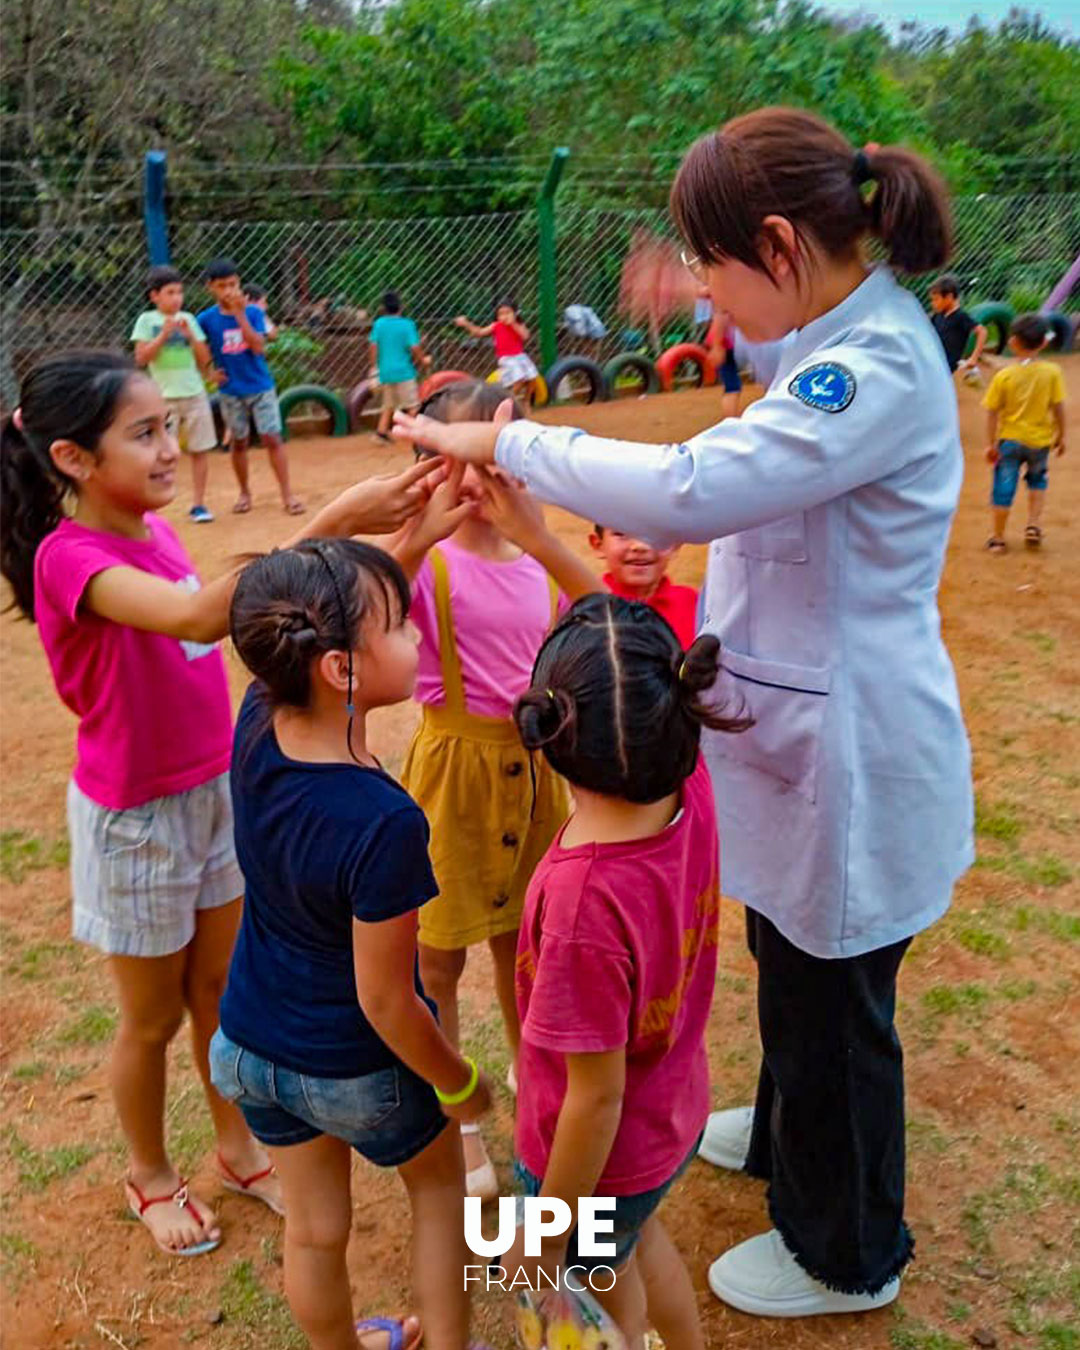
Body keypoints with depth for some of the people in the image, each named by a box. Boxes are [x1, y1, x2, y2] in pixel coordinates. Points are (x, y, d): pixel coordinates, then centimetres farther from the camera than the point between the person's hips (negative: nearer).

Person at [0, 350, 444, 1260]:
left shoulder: (152, 529, -1)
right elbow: (195, 617, -43)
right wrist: (328, 527, -50)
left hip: (216, 791, 7)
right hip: (135, 816, -6)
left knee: (222, 989, 21)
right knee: (155, 1016, 14)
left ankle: (240, 1147, 42)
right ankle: (150, 1177, 39)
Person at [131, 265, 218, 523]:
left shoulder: (188, 319, 9)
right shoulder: (147, 320, 1)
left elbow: (204, 359, 7)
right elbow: (141, 358, -7)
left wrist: (190, 335, -7)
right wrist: (164, 335, -14)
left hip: (194, 393, 3)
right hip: (165, 396, -3)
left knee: (199, 451, 4)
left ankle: (198, 504, 13)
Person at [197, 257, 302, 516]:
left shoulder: (253, 312, -4)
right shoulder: (206, 319, -3)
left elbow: (258, 346, -17)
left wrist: (240, 314, -22)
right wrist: (210, 372, -6)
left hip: (261, 387, -1)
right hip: (231, 392, 1)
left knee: (272, 437, -6)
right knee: (239, 442, 9)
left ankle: (287, 493, -1)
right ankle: (244, 492, 24)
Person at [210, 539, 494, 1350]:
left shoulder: (257, 723, -19)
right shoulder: (385, 824, -36)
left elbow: (340, 614, 0)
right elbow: (385, 1000, -24)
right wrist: (460, 1084, -7)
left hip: (249, 1046, 5)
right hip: (357, 1069, -5)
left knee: (313, 1228, 26)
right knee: (438, 1183, 27)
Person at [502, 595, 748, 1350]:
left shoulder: (584, 898, -40)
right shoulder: (690, 791, -24)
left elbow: (596, 1099, -28)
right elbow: (640, 671, -5)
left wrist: (545, 1237, -11)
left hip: (600, 1159, -6)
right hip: (676, 1118, 6)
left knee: (605, 1288, 27)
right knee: (638, 1237, 37)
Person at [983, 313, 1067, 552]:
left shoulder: (1003, 376, -11)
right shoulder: (1052, 372, -9)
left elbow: (993, 413, -9)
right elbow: (1058, 407, -5)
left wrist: (990, 443, -1)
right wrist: (1061, 435, 9)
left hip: (1010, 440, -2)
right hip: (1040, 440, 2)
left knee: (1004, 488, 6)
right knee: (1037, 480, 26)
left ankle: (998, 538, 13)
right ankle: (1034, 524, 16)